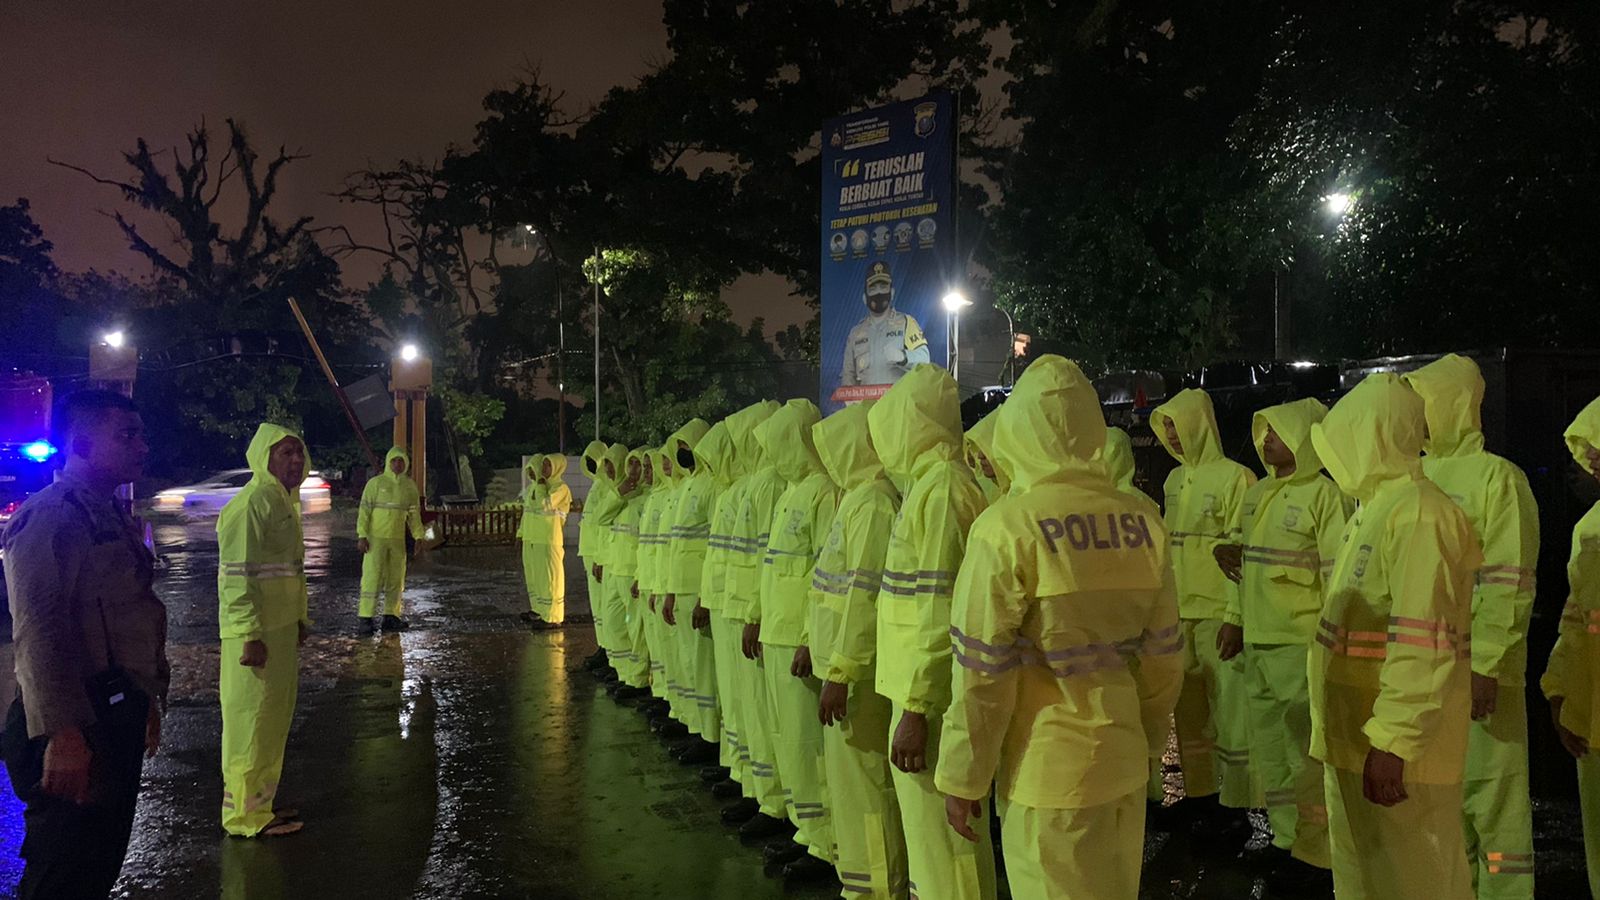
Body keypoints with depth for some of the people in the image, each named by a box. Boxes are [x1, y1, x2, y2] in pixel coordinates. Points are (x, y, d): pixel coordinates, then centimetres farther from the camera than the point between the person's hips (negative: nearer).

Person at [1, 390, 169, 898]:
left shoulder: (111, 515, 16)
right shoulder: (50, 516, -16)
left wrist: (147, 700, 25)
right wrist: (63, 734, -28)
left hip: (116, 718, 10)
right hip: (76, 730, -10)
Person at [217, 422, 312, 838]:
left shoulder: (283, 503, 15)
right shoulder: (249, 506, -17)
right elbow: (238, 577, -22)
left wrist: (299, 619, 23)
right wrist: (251, 636, -24)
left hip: (281, 630, 10)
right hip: (256, 636, -10)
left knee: (275, 720, 18)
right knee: (252, 722, -1)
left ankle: (261, 802, 31)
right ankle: (246, 815, 10)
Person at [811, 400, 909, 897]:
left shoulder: (873, 501, -17)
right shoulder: (859, 496, 13)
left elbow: (865, 596, -23)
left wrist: (840, 674, -23)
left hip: (860, 673, -10)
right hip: (849, 667, 10)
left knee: (863, 781, -1)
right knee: (851, 775, 18)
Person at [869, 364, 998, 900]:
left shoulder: (941, 487, -18)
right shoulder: (931, 480, 12)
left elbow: (942, 612, -23)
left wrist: (916, 710, -22)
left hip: (931, 698, -10)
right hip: (923, 690, 10)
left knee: (940, 836, 0)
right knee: (931, 826, 20)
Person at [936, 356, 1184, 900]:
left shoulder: (1006, 527, -16)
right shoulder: (1142, 522, -2)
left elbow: (982, 670, -14)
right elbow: (1163, 654, 5)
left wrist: (962, 779, -4)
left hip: (1048, 772, -5)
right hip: (1124, 763, 5)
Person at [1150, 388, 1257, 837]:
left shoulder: (1234, 477, -8)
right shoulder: (1175, 480, 14)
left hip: (1219, 612, -7)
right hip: (1180, 613, 7)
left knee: (1229, 708, -3)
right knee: (1189, 708, 13)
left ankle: (1233, 806, 5)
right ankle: (1199, 793, 25)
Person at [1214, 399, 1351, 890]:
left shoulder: (1324, 494, -10)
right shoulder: (1257, 494, 13)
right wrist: (1234, 618, 18)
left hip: (1302, 643, -8)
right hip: (1257, 643, 8)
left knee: (1306, 756, -1)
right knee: (1268, 749, 15)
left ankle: (1314, 853, 11)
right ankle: (1284, 838, 29)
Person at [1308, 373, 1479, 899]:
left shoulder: (1417, 514, -20)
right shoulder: (1374, 508, 14)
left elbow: (1423, 645, -26)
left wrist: (1393, 742, -28)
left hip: (1393, 751, -10)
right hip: (1355, 741, 10)